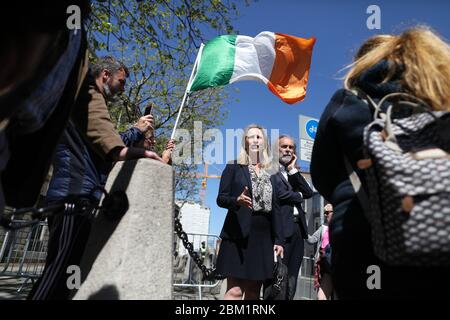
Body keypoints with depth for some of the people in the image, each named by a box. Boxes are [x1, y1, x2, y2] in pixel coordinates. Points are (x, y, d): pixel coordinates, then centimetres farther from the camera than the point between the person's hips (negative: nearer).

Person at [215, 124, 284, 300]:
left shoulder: (270, 175, 16)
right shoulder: (233, 168, 6)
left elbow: (275, 209, 14)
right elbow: (221, 198, -1)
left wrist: (278, 240, 7)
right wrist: (237, 200, -23)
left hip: (263, 238, 4)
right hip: (238, 235, -4)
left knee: (254, 292, 5)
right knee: (235, 290, -10)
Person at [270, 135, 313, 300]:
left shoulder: (294, 174, 23)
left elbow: (308, 192, 9)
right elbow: (280, 194, -14)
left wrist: (293, 170, 6)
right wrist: (298, 195, 5)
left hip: (298, 228, 8)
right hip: (281, 228, -7)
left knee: (291, 279, 9)